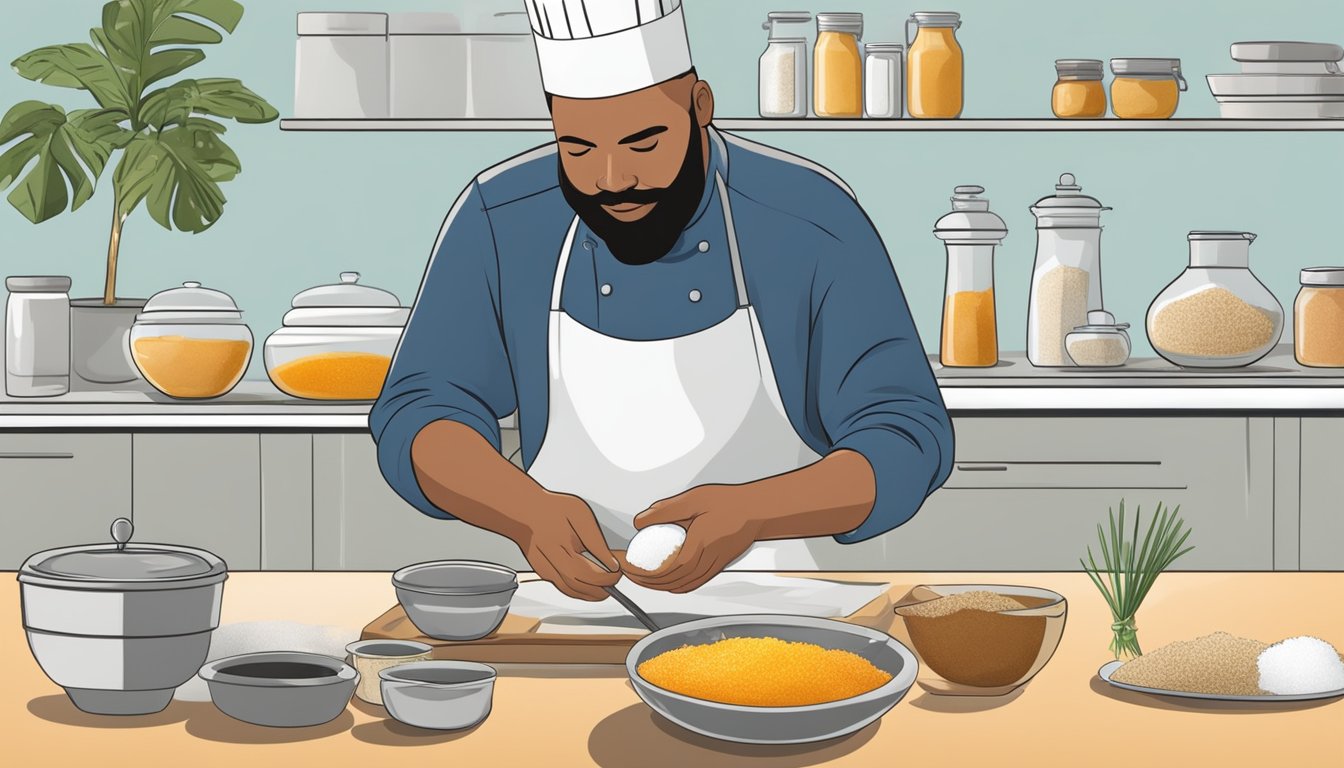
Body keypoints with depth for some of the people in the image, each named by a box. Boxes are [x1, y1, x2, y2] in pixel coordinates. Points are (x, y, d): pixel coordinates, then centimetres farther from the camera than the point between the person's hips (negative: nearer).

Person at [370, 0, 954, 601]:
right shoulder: (499, 221, -4)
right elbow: (418, 417, -4)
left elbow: (908, 440, -11)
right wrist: (528, 511, -26)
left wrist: (752, 512, -31)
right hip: (571, 600, 2)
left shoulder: (815, 225, -11)